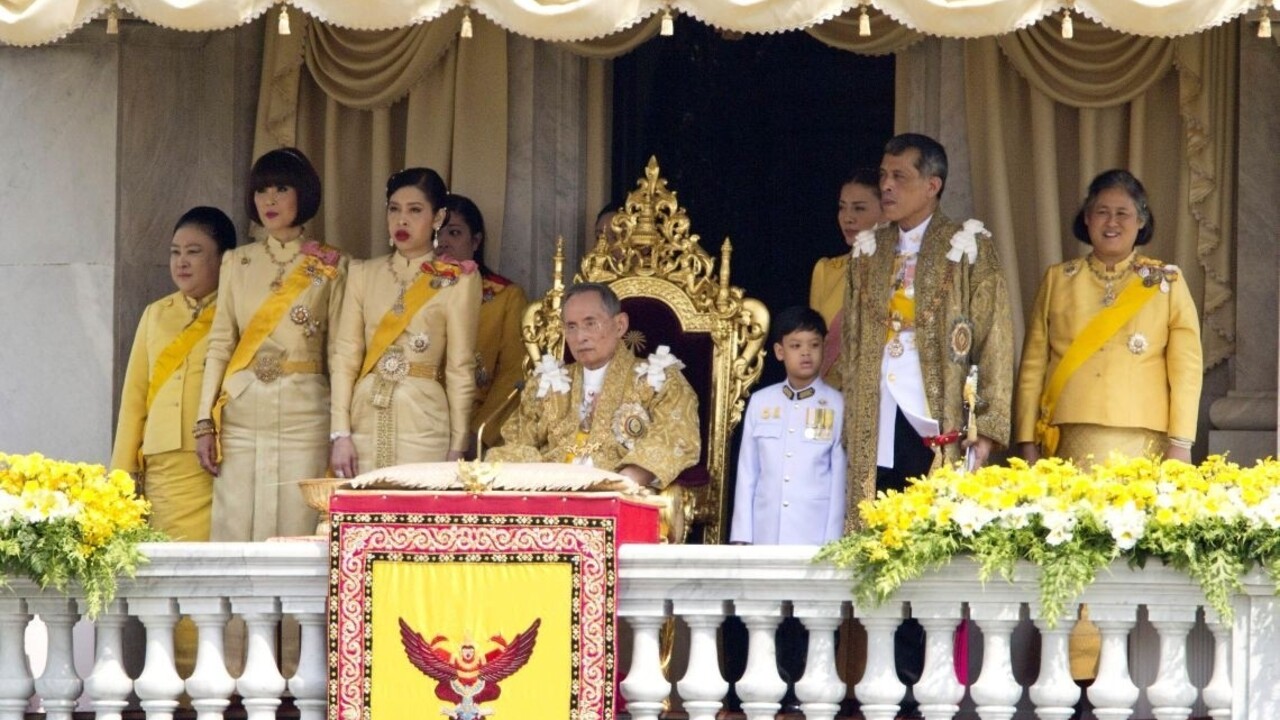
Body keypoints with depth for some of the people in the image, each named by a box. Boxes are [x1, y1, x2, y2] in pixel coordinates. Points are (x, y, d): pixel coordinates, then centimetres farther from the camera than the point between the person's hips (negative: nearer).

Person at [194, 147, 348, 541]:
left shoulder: (331, 267, 5)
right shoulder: (237, 263, 12)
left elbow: (338, 351, 4)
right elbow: (219, 343, 10)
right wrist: (205, 421, 2)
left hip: (303, 413, -2)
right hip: (242, 412, 2)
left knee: (296, 531, -5)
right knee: (235, 528, -2)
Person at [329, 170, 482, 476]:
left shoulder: (458, 280, 2)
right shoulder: (363, 274, 11)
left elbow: (460, 368, 1)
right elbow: (346, 355, 6)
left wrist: (458, 446, -2)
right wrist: (341, 434, -3)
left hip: (423, 423, -3)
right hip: (366, 419, 3)